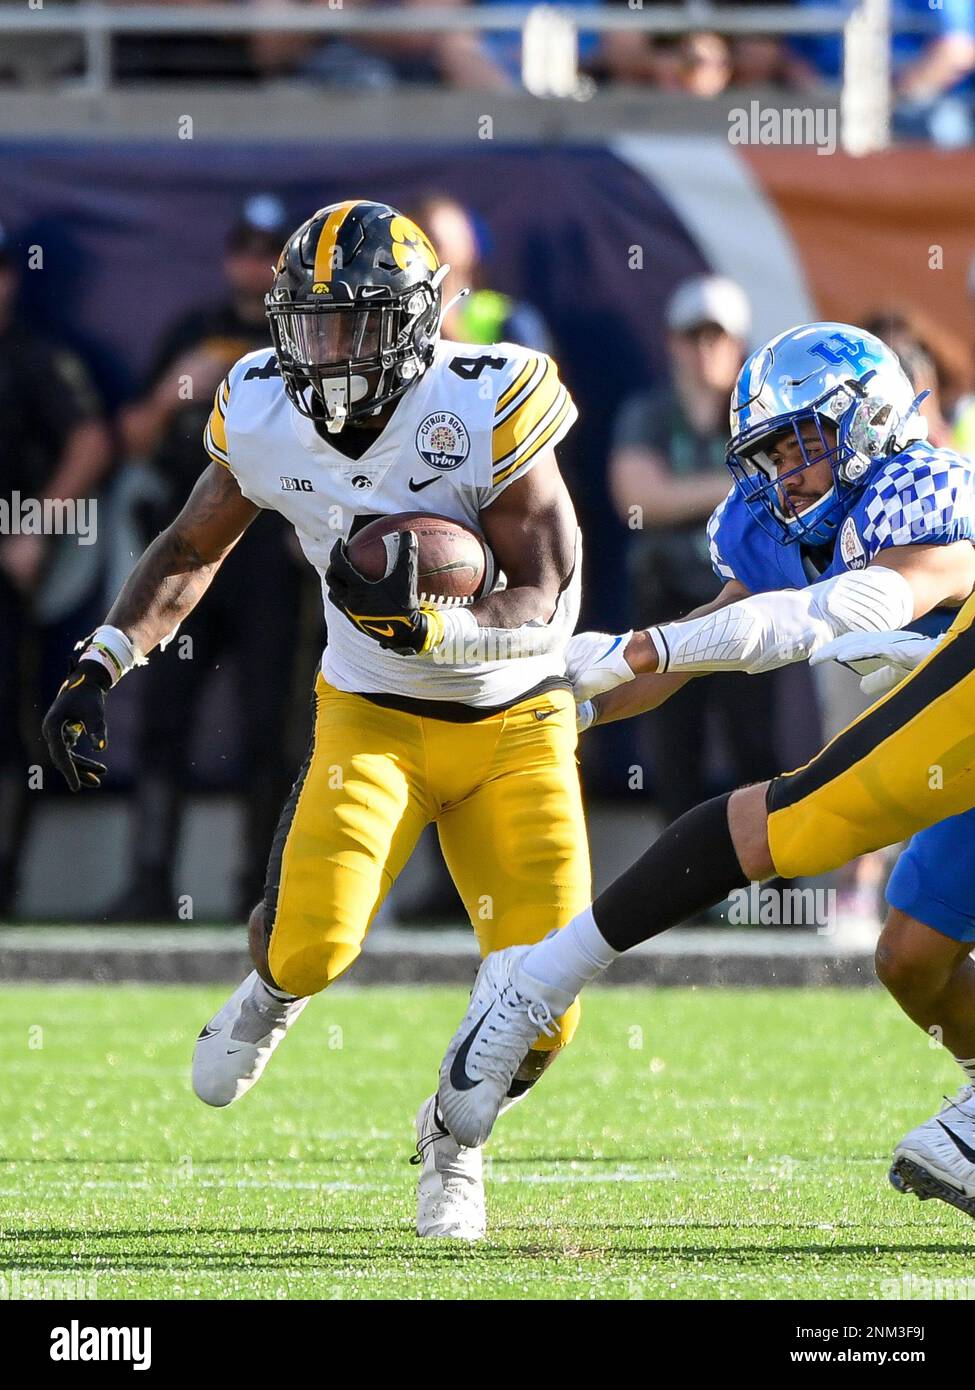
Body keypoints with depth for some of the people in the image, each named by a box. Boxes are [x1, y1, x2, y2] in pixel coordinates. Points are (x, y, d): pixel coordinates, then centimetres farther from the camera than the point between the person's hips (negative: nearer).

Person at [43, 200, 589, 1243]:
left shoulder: (487, 410, -22)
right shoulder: (265, 419, -10)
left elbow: (540, 606, -21)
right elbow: (190, 552, 9)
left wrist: (429, 625, -39)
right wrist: (97, 667, -1)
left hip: (513, 725, -1)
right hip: (373, 716, 1)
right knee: (312, 941, -25)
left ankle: (451, 1129, 25)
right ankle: (270, 998, 15)